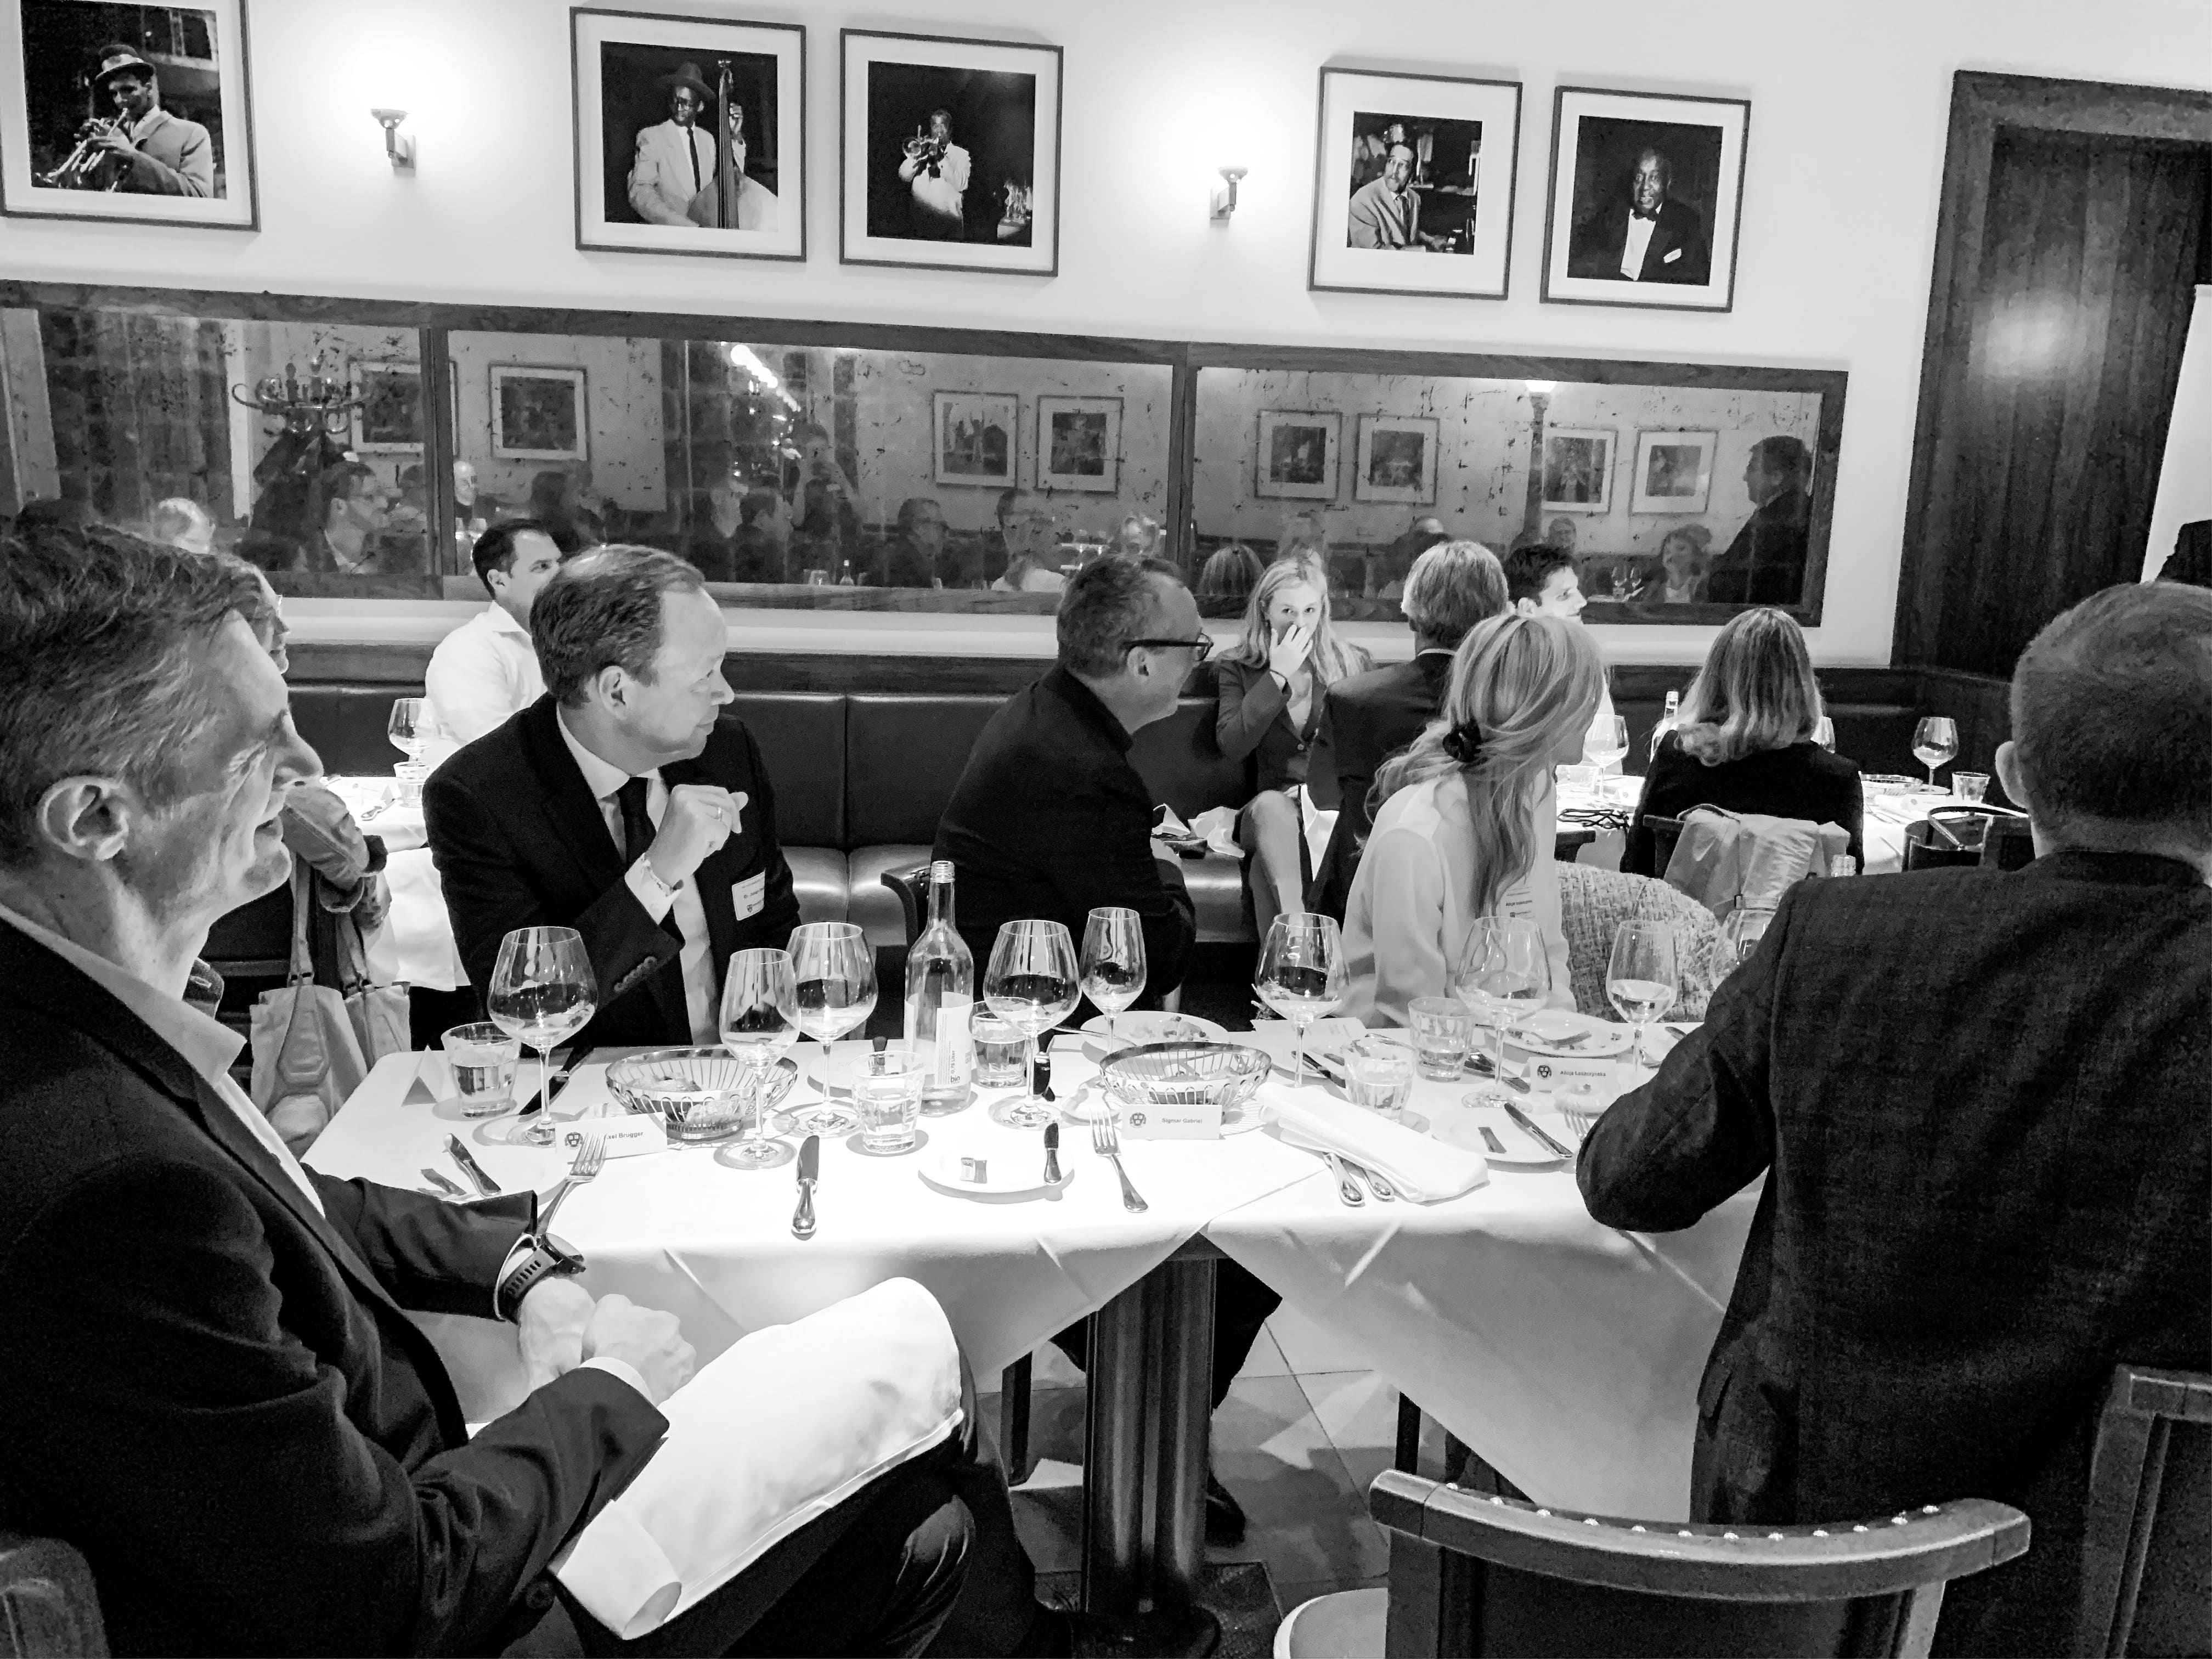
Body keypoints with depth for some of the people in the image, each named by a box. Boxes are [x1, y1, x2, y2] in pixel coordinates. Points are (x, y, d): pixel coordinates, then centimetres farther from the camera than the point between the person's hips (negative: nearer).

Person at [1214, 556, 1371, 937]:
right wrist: (1277, 677, -11)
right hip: (1273, 810, 1)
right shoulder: (1238, 669, 10)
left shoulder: (1353, 664, 10)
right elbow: (1230, 745, -7)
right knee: (1270, 805, -36)